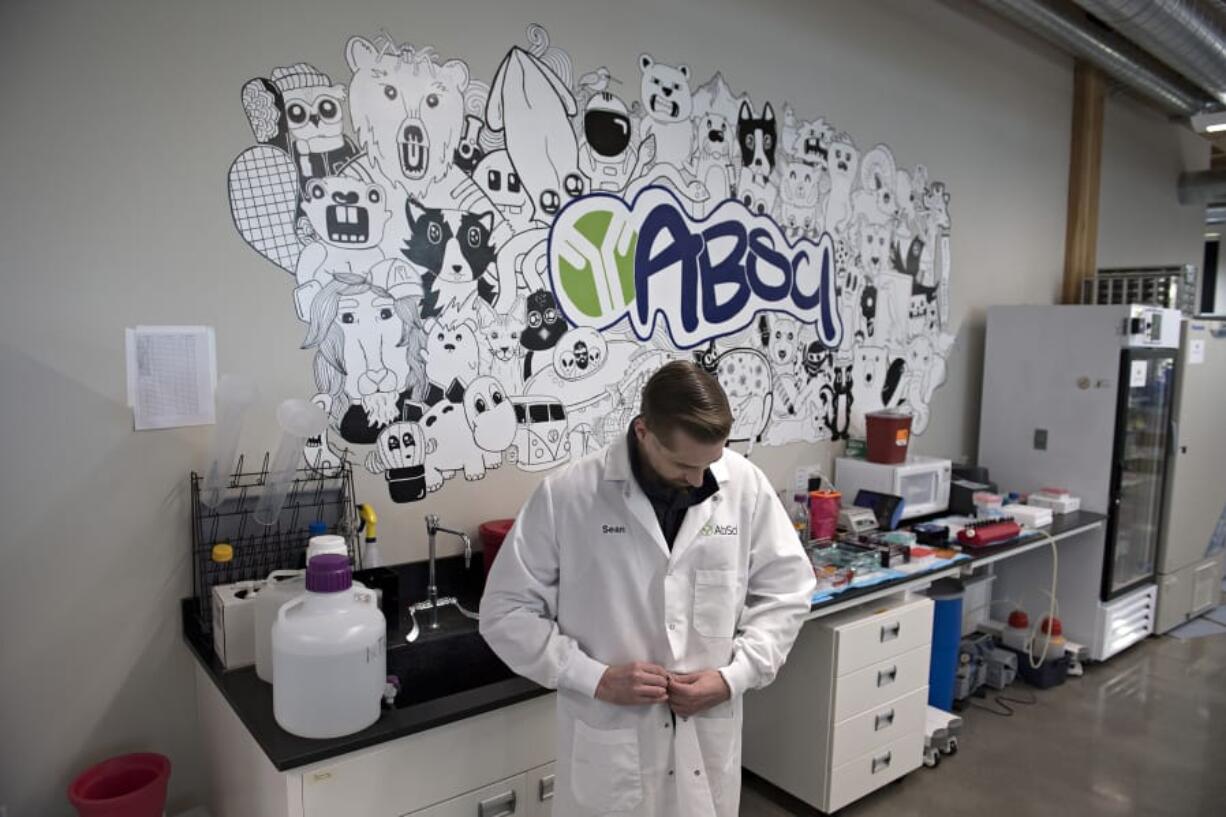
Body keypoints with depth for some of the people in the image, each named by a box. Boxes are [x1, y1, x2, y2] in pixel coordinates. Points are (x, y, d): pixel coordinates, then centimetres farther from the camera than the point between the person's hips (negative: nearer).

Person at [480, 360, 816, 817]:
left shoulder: (745, 485, -8)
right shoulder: (566, 495, -15)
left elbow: (786, 592, 4)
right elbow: (507, 611, -7)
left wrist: (734, 675, -8)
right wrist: (595, 678, -15)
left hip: (708, 736, 3)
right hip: (609, 742, -2)